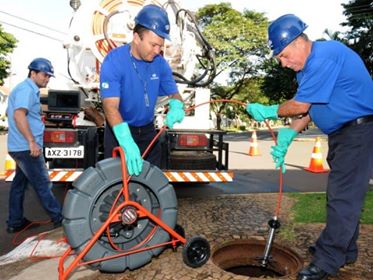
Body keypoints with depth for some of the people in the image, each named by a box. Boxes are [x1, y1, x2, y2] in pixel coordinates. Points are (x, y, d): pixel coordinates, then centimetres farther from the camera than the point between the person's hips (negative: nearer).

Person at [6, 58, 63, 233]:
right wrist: (32, 141, -29)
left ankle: (15, 222, 23)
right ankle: (59, 218, 8)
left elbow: (11, 113, 29)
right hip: (27, 148, -10)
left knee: (19, 183, 14)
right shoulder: (26, 89, -14)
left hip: (20, 146, 10)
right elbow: (19, 115, -27)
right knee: (43, 185, -2)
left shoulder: (28, 90, 19)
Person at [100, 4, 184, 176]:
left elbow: (173, 93, 1)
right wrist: (126, 142, -45)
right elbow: (111, 107, -30)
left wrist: (176, 108, -26)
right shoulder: (113, 61, -22)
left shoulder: (160, 63, -7)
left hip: (148, 131, 5)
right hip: (119, 132, -4)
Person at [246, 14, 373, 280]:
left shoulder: (324, 56, -22)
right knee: (342, 194, 16)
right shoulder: (309, 65, 10)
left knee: (343, 196, -8)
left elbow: (300, 105, -22)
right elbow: (307, 108, 7)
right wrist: (288, 135, -5)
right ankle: (345, 249, 30)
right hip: (342, 132, 10)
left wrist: (268, 111, -7)